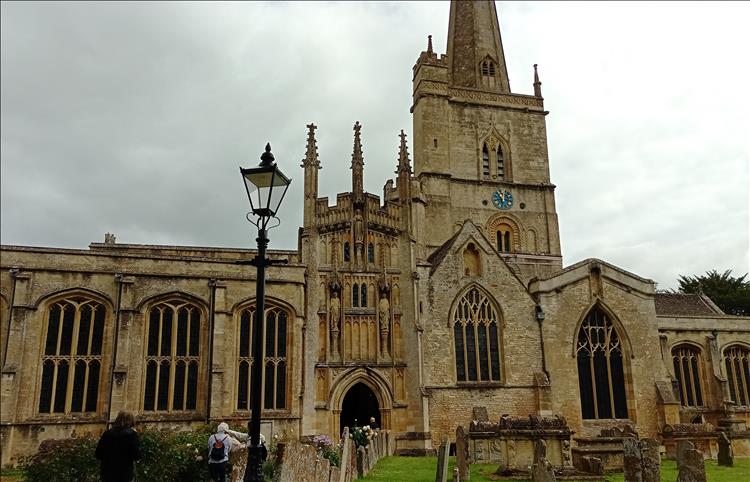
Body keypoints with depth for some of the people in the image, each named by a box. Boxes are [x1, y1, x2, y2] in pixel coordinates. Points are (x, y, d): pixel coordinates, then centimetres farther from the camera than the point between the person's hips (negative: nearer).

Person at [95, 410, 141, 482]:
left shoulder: (107, 433, 3)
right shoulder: (131, 434, -9)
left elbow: (98, 455, 8)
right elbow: (137, 456, -9)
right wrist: (135, 435, 0)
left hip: (106, 474, 4)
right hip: (124, 475, -4)